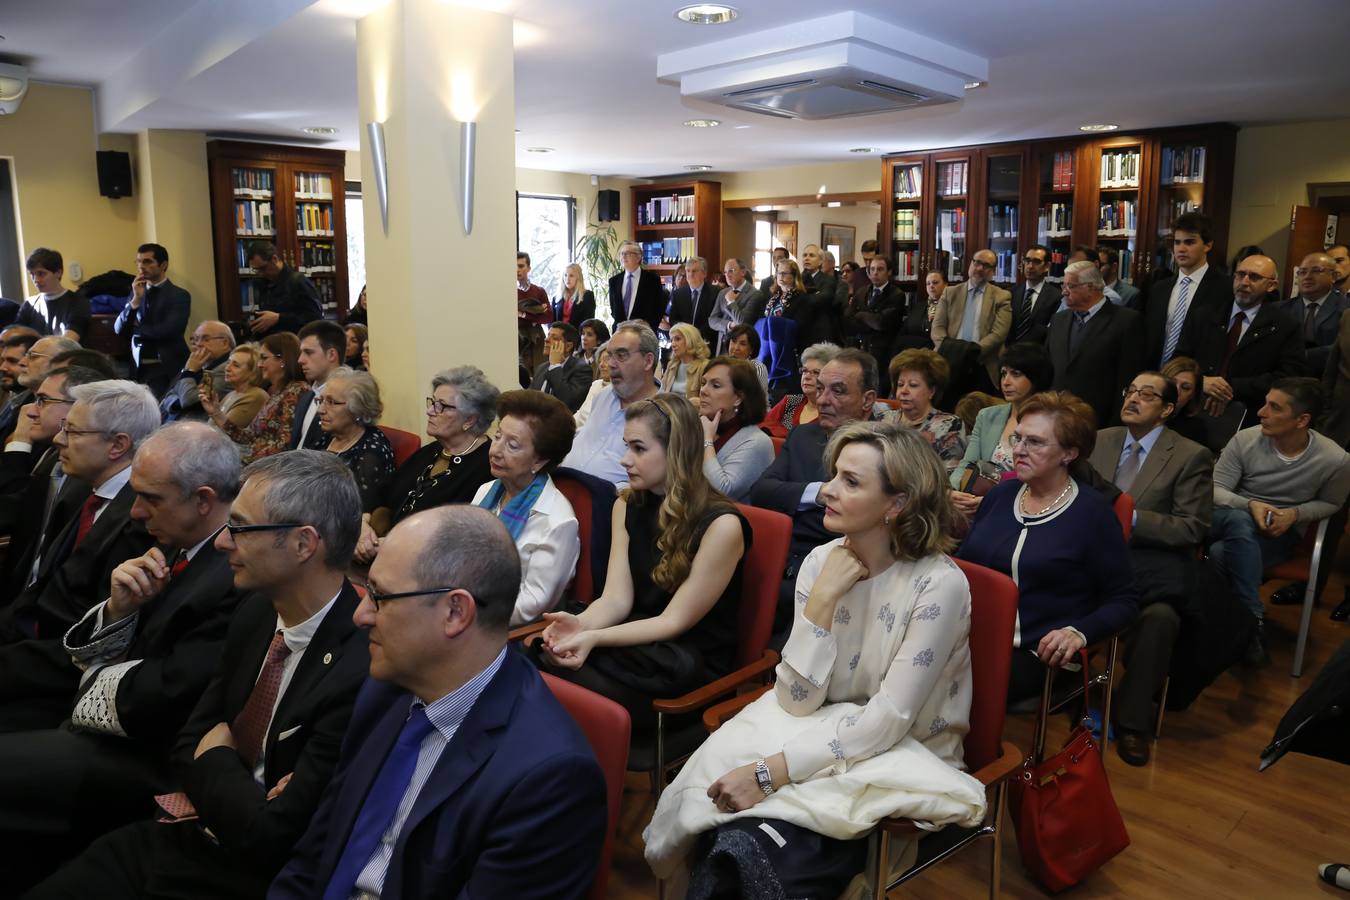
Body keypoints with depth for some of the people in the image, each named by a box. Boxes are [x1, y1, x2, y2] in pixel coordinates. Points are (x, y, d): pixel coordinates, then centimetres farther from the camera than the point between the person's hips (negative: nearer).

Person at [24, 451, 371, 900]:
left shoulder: (362, 669, -28)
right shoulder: (257, 610, -1)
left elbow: (270, 836, -23)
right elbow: (189, 742, 9)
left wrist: (216, 758, -7)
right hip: (185, 836, 7)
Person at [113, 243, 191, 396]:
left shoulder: (179, 296, -5)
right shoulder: (136, 293, 12)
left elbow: (168, 330, -17)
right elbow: (119, 329, 5)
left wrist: (136, 328, -1)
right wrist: (136, 299, -6)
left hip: (166, 369, -5)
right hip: (138, 368, 5)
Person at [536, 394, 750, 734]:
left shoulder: (721, 525, -15)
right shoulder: (628, 505, 6)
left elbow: (674, 621, -14)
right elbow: (616, 599, -2)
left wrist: (595, 638, -26)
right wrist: (580, 623, -25)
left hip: (695, 661, -5)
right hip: (639, 641, 6)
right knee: (539, 658, -24)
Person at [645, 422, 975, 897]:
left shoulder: (939, 585, -19)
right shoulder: (820, 562, -6)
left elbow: (887, 721, -22)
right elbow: (796, 701, -10)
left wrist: (770, 774, -27)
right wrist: (823, 597, -21)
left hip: (903, 754, -4)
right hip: (826, 732, 5)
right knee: (722, 765, -23)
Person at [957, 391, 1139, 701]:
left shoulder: (1093, 512, -1)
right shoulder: (1000, 495, 13)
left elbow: (1124, 600, 3)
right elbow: (963, 565, 21)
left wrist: (1078, 632, -16)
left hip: (1038, 653, -4)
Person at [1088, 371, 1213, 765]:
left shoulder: (1192, 456, 2)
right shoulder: (1099, 440, 15)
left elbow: (1193, 527, -4)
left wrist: (1132, 518, -16)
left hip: (1151, 561, -2)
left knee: (1160, 615, -34)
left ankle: (1131, 721, -16)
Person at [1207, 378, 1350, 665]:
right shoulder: (1245, 439, -11)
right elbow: (1215, 489, -7)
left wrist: (1295, 514, -13)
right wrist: (1250, 505, -27)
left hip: (1281, 534, -2)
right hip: (1232, 518, 2)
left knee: (1218, 555, -35)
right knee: (1240, 521, -39)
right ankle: (1253, 619, -30)